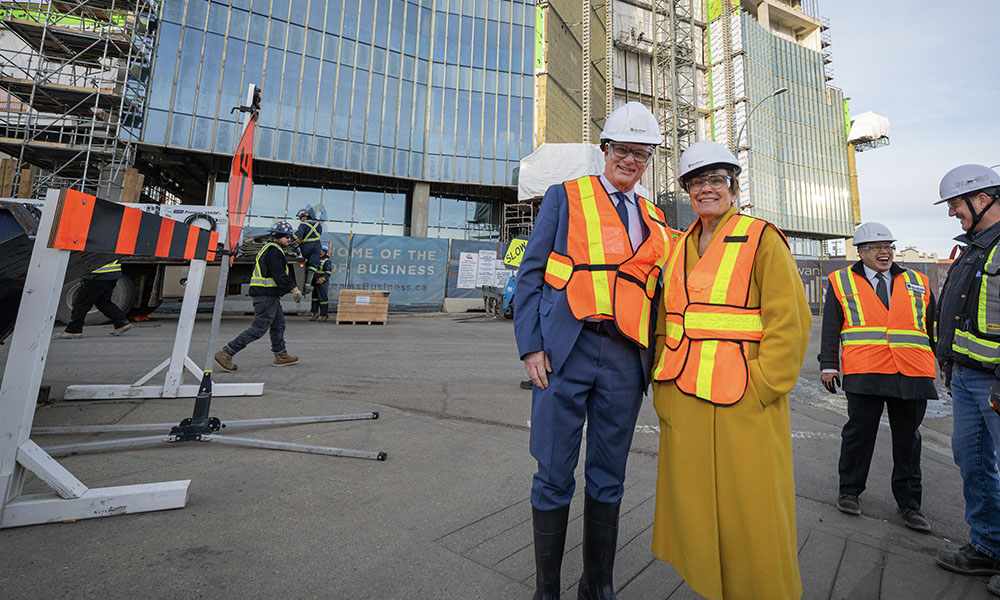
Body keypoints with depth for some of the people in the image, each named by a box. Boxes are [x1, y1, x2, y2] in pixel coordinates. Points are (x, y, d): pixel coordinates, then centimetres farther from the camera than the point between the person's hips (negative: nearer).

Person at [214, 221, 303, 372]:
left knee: (278, 324, 16)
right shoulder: (274, 251, -14)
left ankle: (281, 356, 23)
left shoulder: (267, 248, 20)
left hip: (270, 295, 11)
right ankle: (226, 353, -3)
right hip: (267, 295, -11)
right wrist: (294, 289, -13)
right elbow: (279, 276, -21)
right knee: (258, 328, -7)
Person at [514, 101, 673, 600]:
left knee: (609, 478, 14)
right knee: (555, 477, 4)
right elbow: (530, 274, 0)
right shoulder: (565, 197, 5)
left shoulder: (653, 218, 18)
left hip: (625, 358, 4)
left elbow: (652, 292, 19)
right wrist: (530, 346, -9)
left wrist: (652, 358, 10)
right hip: (565, 352, -4)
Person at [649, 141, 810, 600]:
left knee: (753, 514, 5)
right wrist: (663, 383, 11)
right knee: (693, 506, 15)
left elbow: (790, 321, -7)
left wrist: (760, 388, -13)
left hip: (744, 405, -5)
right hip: (683, 400, 6)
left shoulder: (761, 239, -1)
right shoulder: (680, 247, 15)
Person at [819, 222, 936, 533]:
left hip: (912, 376, 3)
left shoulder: (919, 283, 16)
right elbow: (831, 328, 5)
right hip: (864, 375, -3)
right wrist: (829, 365, -1)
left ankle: (909, 504, 23)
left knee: (908, 439, 9)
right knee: (859, 433, 3)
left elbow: (934, 327, 21)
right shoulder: (841, 282, 7)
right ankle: (850, 492, 19)